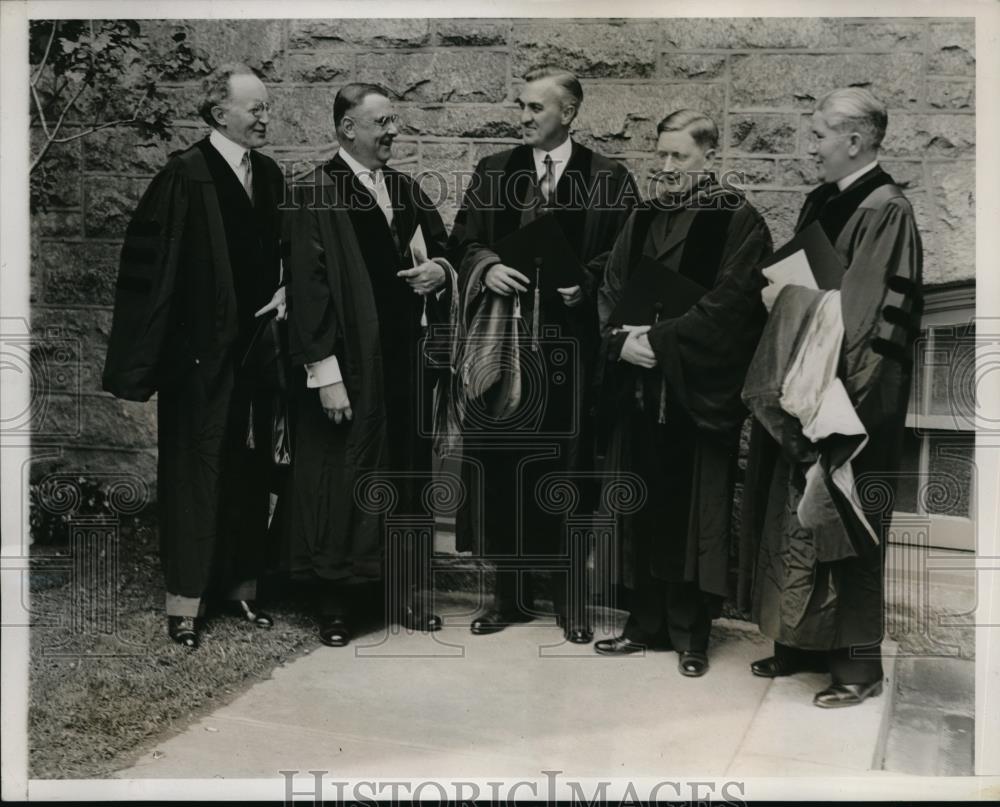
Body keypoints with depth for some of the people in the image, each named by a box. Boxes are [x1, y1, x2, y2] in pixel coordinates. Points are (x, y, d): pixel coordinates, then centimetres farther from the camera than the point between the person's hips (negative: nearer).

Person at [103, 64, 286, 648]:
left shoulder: (269, 175, 7)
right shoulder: (186, 176, -12)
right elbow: (149, 265, -13)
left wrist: (284, 291, -2)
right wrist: (142, 362, -14)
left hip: (256, 347, 6)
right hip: (201, 352, -6)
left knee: (250, 470, 11)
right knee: (195, 472, 2)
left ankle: (241, 584, 24)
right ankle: (186, 600, 14)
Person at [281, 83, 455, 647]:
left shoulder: (407, 191, 11)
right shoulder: (319, 195, -8)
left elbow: (442, 250, 20)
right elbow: (308, 287, -13)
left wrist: (440, 270, -5)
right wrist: (326, 372, -17)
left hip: (408, 360, 6)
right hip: (352, 365, -6)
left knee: (407, 473, 11)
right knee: (346, 479, 2)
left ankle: (401, 586, 24)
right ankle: (338, 600, 17)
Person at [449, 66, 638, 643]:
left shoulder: (610, 180, 2)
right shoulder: (493, 172, 11)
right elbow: (463, 241, 11)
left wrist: (586, 283, -16)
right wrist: (486, 267, -9)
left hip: (569, 339, -3)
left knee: (564, 468, 3)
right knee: (499, 464, 6)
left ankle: (570, 598, 19)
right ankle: (512, 592, 21)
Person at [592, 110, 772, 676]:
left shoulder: (739, 220, -4)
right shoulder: (644, 219, 13)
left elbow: (729, 305, -13)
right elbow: (611, 291, 10)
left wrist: (659, 340, -16)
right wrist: (622, 339, -9)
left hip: (699, 393, -5)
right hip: (638, 389, 5)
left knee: (692, 515, 2)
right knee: (642, 511, 10)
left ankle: (692, 634, 15)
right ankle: (646, 623, 22)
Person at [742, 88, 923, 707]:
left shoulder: (886, 211, -14)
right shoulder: (824, 202, 11)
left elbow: (884, 316, -19)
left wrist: (840, 394, -21)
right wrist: (781, 292, 2)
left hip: (850, 401, -8)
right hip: (804, 394, 8)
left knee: (842, 532, 1)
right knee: (796, 522, 14)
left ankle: (858, 662, 16)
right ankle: (803, 641, 28)